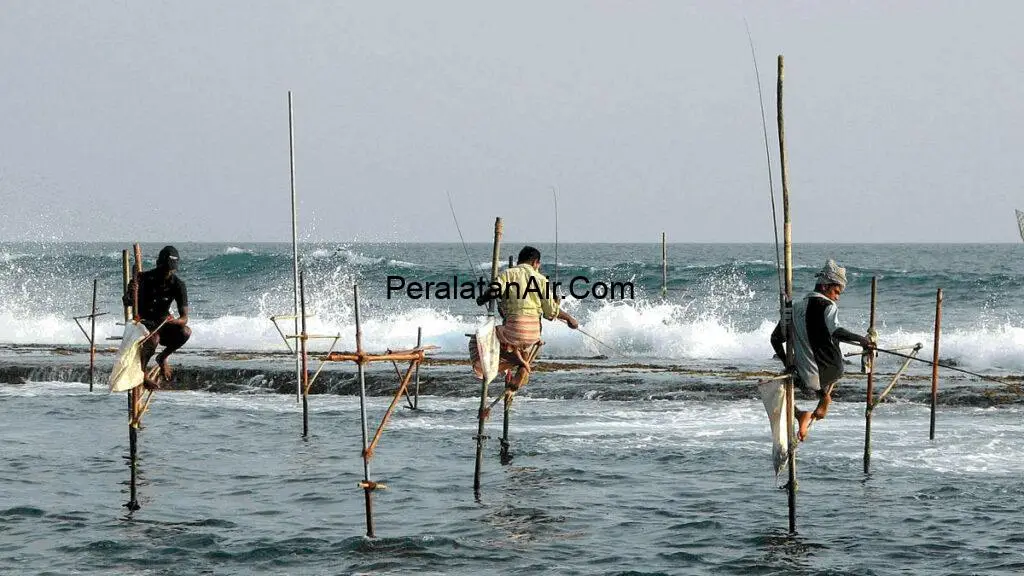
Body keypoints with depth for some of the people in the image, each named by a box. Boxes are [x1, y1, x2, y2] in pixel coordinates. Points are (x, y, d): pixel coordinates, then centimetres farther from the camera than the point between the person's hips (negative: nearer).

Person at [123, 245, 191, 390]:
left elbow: (184, 317, -16)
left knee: (185, 331, -27)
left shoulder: (177, 284, -10)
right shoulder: (145, 279, -14)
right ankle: (142, 373, -14)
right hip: (144, 323, -3)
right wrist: (130, 294, -46)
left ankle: (162, 357, -1)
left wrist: (174, 321, -39)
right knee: (154, 338, -37)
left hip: (162, 324, 3)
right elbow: (127, 302, -22)